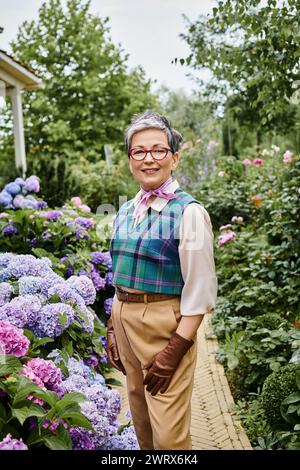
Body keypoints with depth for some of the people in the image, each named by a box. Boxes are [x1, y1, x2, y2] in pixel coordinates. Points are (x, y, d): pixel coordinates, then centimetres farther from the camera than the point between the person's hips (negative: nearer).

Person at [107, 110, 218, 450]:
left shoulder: (188, 212, -14)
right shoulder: (125, 212, 7)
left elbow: (199, 291, -15)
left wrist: (173, 352, -17)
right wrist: (113, 329, 11)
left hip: (166, 324, -6)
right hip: (124, 319, 7)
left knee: (168, 435, 0)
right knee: (141, 422, 21)